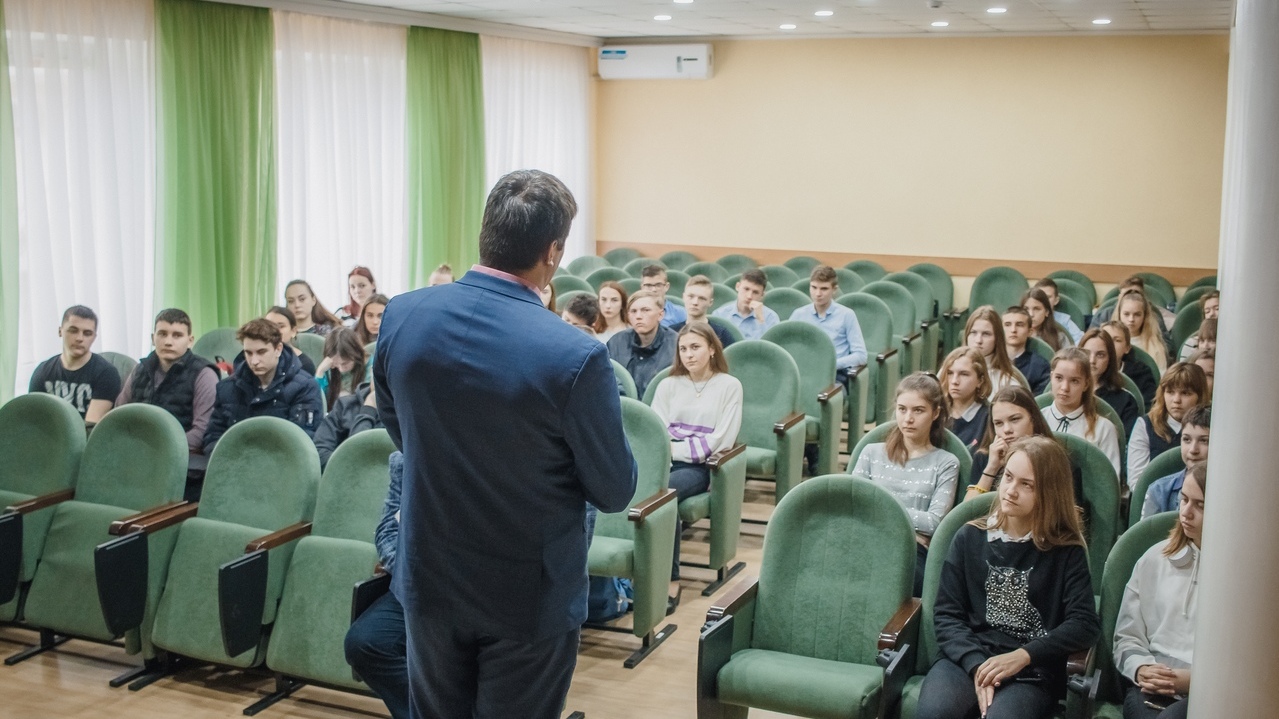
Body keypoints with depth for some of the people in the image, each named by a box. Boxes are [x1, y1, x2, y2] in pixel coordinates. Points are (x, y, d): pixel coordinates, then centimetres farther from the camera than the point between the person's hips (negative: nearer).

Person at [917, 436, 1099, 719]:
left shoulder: (1067, 551, 7)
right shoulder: (970, 538, 11)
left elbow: (1085, 624, -3)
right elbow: (946, 614, 6)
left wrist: (1022, 656, -17)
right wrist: (976, 665, -12)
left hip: (1032, 671, -1)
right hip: (967, 659, 1)